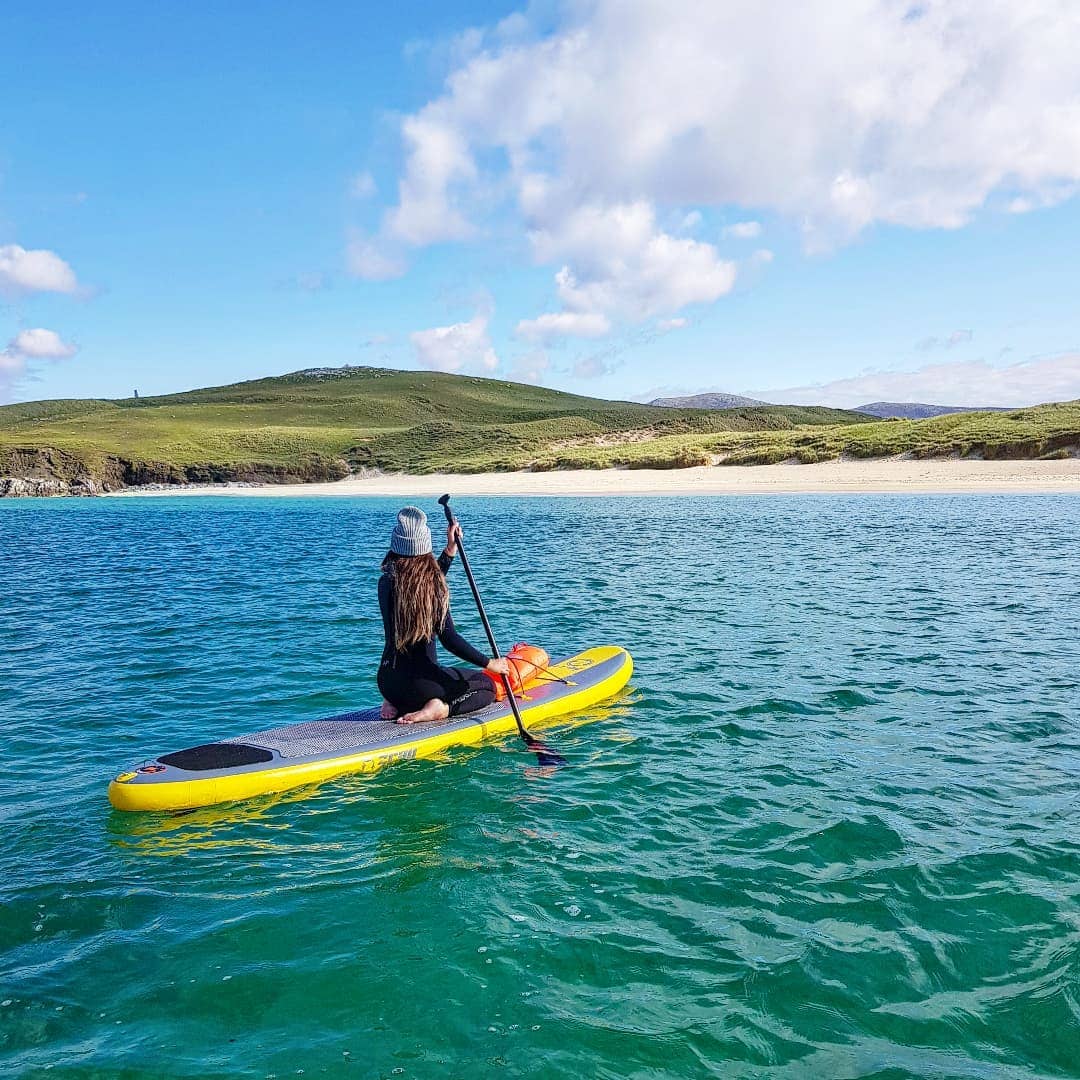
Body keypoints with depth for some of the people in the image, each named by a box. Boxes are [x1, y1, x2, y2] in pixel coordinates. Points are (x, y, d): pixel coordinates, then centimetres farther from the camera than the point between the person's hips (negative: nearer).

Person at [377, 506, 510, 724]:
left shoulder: (386, 582, 0)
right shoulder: (432, 584, -16)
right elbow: (449, 638, -19)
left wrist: (451, 549, 22)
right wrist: (489, 663, -9)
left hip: (387, 681, 6)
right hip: (419, 681, -6)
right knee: (487, 686, 17)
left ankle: (396, 704, 11)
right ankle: (440, 708, -9)